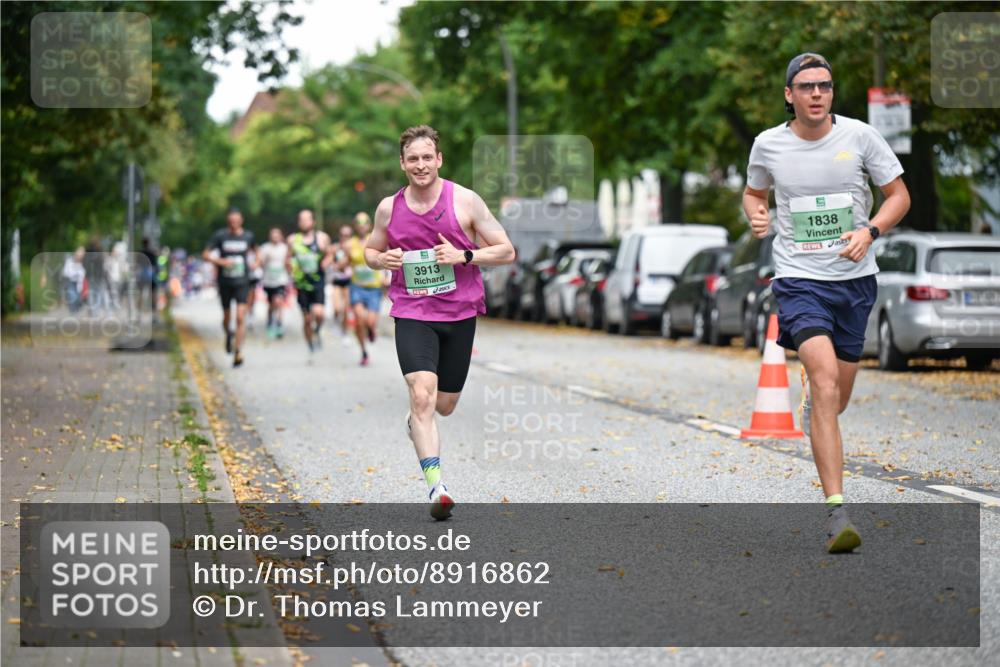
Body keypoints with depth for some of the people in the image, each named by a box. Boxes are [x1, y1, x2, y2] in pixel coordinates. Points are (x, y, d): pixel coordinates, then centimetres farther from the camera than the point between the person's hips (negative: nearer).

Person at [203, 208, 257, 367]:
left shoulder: (248, 236, 2)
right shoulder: (220, 236, -5)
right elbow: (205, 255, -4)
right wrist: (221, 261, -19)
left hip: (242, 283, 0)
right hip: (225, 282, 0)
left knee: (240, 317, -14)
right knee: (226, 317, 13)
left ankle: (238, 352, -14)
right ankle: (229, 335, 47)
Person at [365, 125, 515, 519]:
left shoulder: (465, 201, -5)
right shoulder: (389, 208, 2)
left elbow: (506, 251, -2)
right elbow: (370, 251, 19)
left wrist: (463, 256, -17)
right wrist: (381, 260, -5)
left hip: (459, 313, 1)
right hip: (412, 313, 0)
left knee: (444, 405, 11)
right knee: (422, 395, -20)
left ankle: (416, 420, 48)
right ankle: (435, 487, -22)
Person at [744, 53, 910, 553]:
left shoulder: (859, 136, -3)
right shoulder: (768, 144, 0)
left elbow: (899, 196, 5)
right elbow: (753, 193, 19)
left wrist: (869, 231, -13)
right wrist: (755, 216, -5)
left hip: (854, 278, 2)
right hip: (799, 280, -2)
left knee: (835, 399, 11)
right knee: (825, 377, -23)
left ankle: (811, 406, 54)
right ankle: (836, 512, -24)